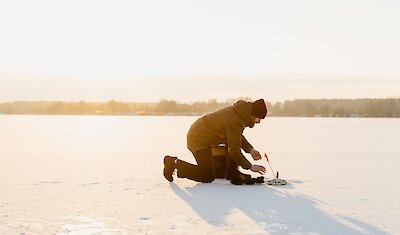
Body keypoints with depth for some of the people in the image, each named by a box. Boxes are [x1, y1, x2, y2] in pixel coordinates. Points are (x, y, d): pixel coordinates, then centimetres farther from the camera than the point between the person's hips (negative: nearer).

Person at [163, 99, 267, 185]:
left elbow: (238, 136, 18)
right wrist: (250, 167, -15)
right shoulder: (234, 122, -28)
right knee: (208, 177, -3)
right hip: (198, 139, -10)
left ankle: (232, 173, 9)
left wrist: (250, 150, 7)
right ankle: (174, 163, -1)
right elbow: (234, 150, -24)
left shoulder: (238, 112, 1)